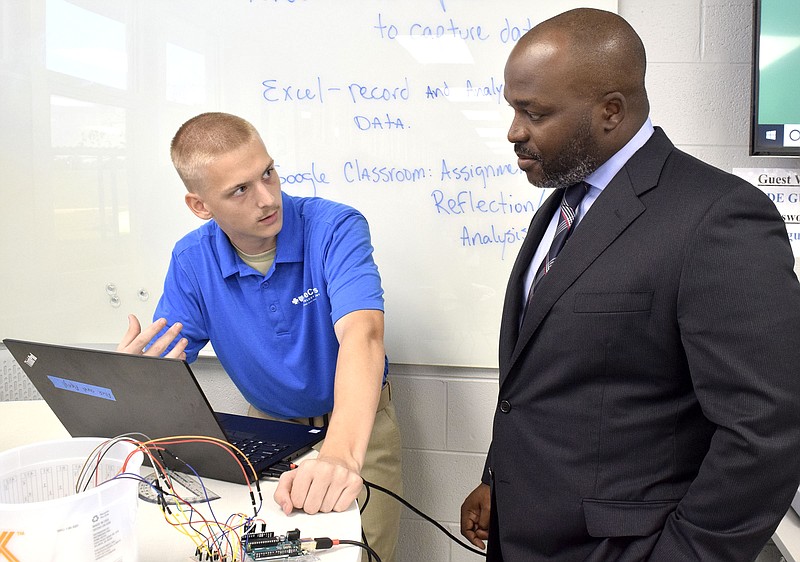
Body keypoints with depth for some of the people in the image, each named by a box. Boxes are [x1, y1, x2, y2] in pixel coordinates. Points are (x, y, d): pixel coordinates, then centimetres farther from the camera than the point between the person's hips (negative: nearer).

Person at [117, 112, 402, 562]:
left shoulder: (336, 228, -23)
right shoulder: (191, 261, -10)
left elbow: (361, 334, -39)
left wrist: (341, 454, -56)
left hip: (357, 423, -2)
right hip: (268, 425, 3)